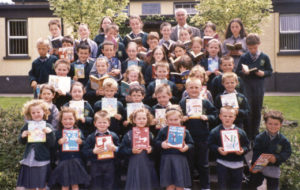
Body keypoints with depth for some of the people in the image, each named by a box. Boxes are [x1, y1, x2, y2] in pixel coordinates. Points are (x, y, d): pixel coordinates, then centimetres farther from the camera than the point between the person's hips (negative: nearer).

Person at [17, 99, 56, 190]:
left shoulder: (47, 126, -4)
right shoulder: (27, 125, 2)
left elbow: (52, 144, -8)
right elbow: (22, 142, 9)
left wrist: (50, 133, -23)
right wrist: (23, 136, -12)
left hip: (42, 160, -2)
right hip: (29, 159, 2)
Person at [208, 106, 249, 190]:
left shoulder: (240, 132, 0)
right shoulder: (215, 131, -3)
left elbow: (246, 145, 5)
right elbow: (211, 144, -2)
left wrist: (243, 150, -15)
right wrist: (218, 149, -19)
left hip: (237, 164, 2)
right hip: (222, 163, -1)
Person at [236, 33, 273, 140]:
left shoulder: (264, 57, 3)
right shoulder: (244, 57, 0)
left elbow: (270, 71, 7)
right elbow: (237, 72, 3)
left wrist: (263, 73, -12)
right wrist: (244, 72, -17)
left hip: (259, 87, 2)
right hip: (247, 87, -2)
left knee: (257, 111, 9)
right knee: (248, 111, -3)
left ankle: (255, 135, 23)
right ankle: (247, 136, 7)